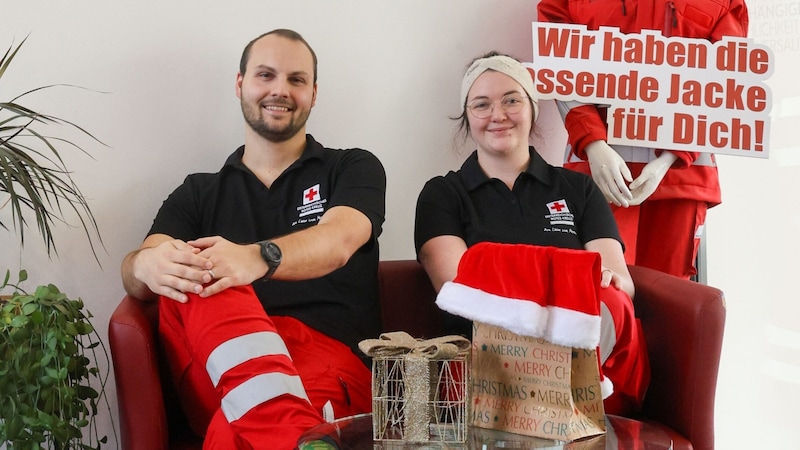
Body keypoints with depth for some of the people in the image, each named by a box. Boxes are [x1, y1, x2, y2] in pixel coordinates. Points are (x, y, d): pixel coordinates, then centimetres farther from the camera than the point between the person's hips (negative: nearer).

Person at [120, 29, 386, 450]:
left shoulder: (354, 169, 15)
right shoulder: (197, 193, 21)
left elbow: (337, 244, -8)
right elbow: (135, 272, 4)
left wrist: (256, 258, -31)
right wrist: (148, 265, -24)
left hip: (332, 363, -4)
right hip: (218, 369, 5)